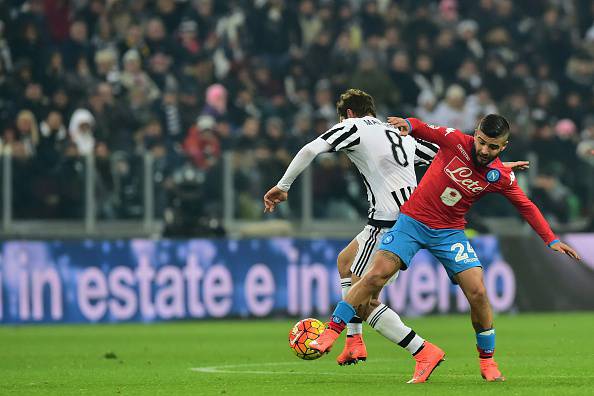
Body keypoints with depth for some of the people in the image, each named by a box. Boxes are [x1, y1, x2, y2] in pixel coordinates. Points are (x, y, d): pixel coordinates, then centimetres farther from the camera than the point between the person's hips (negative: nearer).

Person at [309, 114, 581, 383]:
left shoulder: (502, 177, -6)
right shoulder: (456, 142, -13)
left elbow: (526, 207, 7)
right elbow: (426, 131, -18)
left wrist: (551, 240, 3)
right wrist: (408, 125, -42)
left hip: (449, 231, 2)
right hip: (413, 220, -2)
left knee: (477, 292, -10)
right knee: (376, 275, -18)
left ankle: (487, 362, 9)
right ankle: (332, 330, -8)